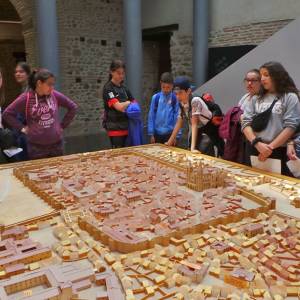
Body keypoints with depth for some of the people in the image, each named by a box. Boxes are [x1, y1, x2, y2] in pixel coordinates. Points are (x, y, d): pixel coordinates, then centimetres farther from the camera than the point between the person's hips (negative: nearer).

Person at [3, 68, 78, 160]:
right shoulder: (26, 98, -9)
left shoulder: (55, 95, -3)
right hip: (36, 146, -2)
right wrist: (22, 128, -5)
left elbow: (73, 107, 9)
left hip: (56, 144, 3)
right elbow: (7, 114, -2)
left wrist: (63, 125, 6)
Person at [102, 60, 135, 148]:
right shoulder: (108, 88, -8)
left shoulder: (124, 88, 14)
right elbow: (119, 106, -18)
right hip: (115, 129, -7)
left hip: (126, 127, 7)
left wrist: (126, 105, -6)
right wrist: (128, 103, 0)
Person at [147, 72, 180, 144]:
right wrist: (151, 134, 0)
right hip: (157, 133, 2)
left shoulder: (175, 99, -5)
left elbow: (177, 117, -3)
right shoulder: (156, 97, -1)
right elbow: (151, 116, 2)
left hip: (170, 134, -2)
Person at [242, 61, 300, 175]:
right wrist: (257, 144, -13)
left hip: (280, 153, -3)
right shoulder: (256, 98, 11)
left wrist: (271, 147, -14)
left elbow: (291, 126, -7)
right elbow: (246, 123, 3)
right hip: (255, 152, 4)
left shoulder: (290, 97, 1)